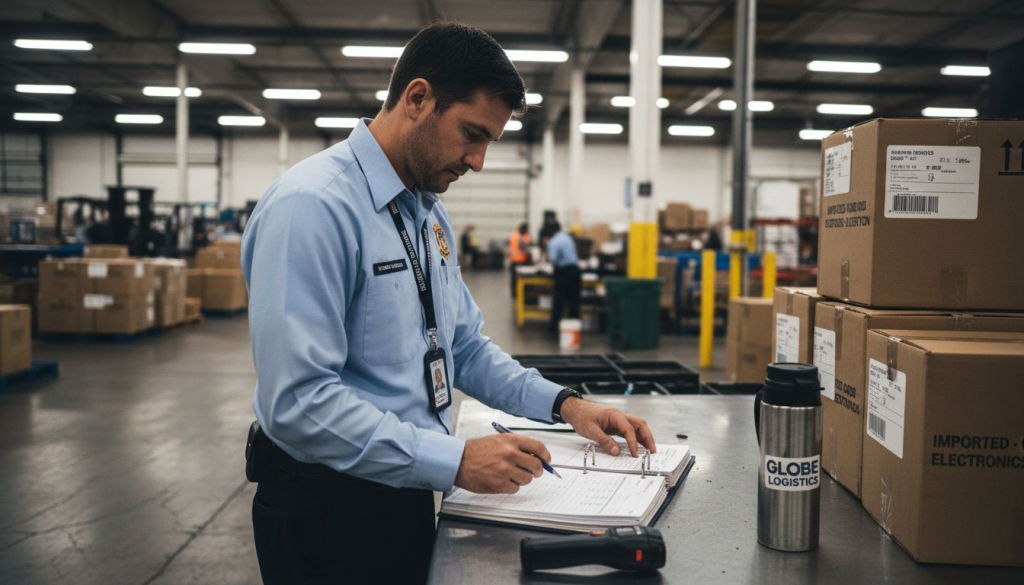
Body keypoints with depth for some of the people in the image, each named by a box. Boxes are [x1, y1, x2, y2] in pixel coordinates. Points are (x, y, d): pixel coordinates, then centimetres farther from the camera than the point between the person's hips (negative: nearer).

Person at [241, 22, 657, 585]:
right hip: (329, 511, -8)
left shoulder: (429, 212, 7)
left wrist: (563, 403, 0)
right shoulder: (312, 207, -22)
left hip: (408, 494, 8)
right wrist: (455, 461, -29)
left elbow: (466, 347, 13)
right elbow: (299, 402, -28)